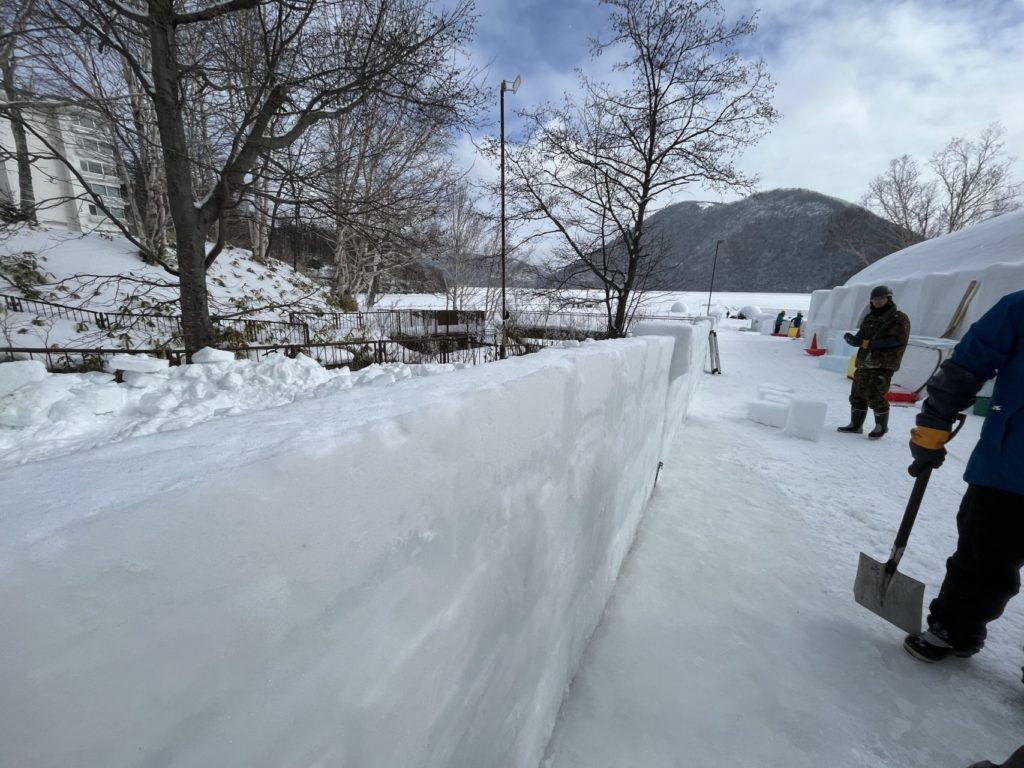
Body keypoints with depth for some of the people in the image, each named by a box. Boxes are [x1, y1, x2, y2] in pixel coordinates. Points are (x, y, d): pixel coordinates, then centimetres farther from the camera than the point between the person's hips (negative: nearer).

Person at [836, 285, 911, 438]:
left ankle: (881, 426, 11)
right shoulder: (869, 318, 17)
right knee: (857, 394, 8)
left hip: (883, 365, -6)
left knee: (875, 396, -9)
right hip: (864, 363, 6)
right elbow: (861, 337, 11)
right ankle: (855, 424, 20)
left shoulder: (899, 319, -2)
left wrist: (867, 343, -19)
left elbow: (895, 340, -14)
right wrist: (852, 339, -13)